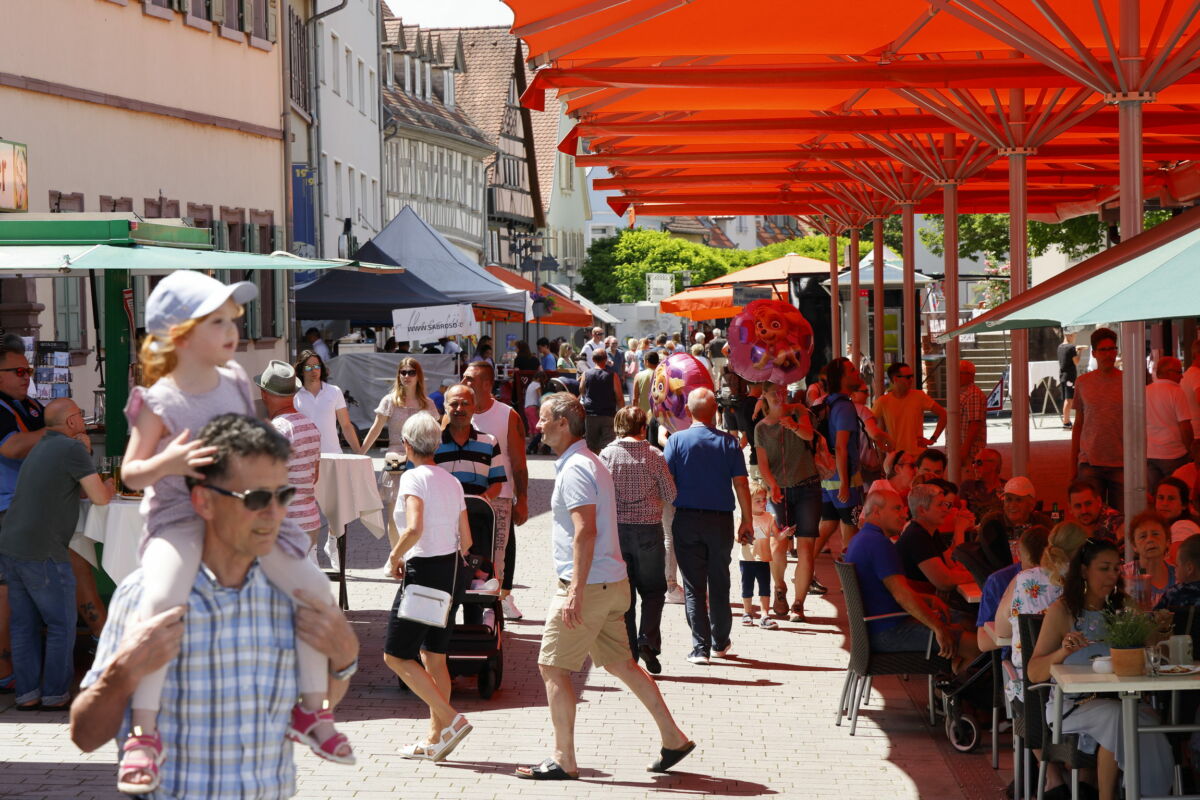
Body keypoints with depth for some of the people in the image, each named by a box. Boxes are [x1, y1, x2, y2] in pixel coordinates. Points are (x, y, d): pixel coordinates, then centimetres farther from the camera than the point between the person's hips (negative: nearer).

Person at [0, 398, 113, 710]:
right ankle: (55, 694, 9)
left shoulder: (39, 448, 17)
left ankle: (27, 694, 14)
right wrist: (109, 486, 13)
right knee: (62, 625, 5)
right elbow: (99, 498, -9)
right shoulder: (73, 449, -10)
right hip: (42, 553, -8)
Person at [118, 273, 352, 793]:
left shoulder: (235, 382, 6)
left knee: (313, 586, -3)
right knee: (160, 601, -32)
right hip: (178, 516, -6)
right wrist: (166, 463, -29)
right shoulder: (159, 402, -11)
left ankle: (311, 709, 14)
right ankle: (145, 733, -21)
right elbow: (130, 473, -11)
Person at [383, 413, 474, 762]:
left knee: (396, 656, 0)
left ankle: (451, 720, -10)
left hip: (424, 571, -8)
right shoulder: (452, 481, 10)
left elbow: (415, 528, -26)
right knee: (433, 657, 15)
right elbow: (466, 540, 11)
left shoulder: (413, 478, -12)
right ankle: (435, 739, 16)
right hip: (453, 570, 8)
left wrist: (394, 557, -11)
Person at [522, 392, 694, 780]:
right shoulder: (588, 463, 17)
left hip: (589, 585, -10)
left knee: (552, 667, -3)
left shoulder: (575, 469, -15)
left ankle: (564, 760, -1)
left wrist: (575, 592, -28)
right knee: (620, 663, 15)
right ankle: (673, 738, 16)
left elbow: (586, 531, -24)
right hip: (611, 584, 10)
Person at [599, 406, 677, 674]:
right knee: (653, 590, 13)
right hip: (649, 529, -1)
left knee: (622, 594, 10)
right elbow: (670, 494, -1)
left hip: (616, 529, 1)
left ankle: (628, 653, 9)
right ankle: (648, 640, -7)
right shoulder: (655, 456, -6)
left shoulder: (607, 455, -6)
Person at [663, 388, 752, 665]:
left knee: (694, 587, 2)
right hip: (721, 519, 2)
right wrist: (747, 520, 5)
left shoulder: (677, 440, -4)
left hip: (687, 520, -2)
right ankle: (720, 643, 25)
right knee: (719, 583, 16)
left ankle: (700, 648, -2)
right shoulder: (728, 442, 0)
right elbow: (741, 483, -2)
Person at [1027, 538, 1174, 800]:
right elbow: (1034, 673, -6)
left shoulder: (1122, 608, 13)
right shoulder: (1062, 611, -1)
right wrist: (1063, 652, -24)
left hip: (1116, 700, 3)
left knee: (1148, 721, -29)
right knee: (1114, 716, -34)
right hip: (1070, 706, -3)